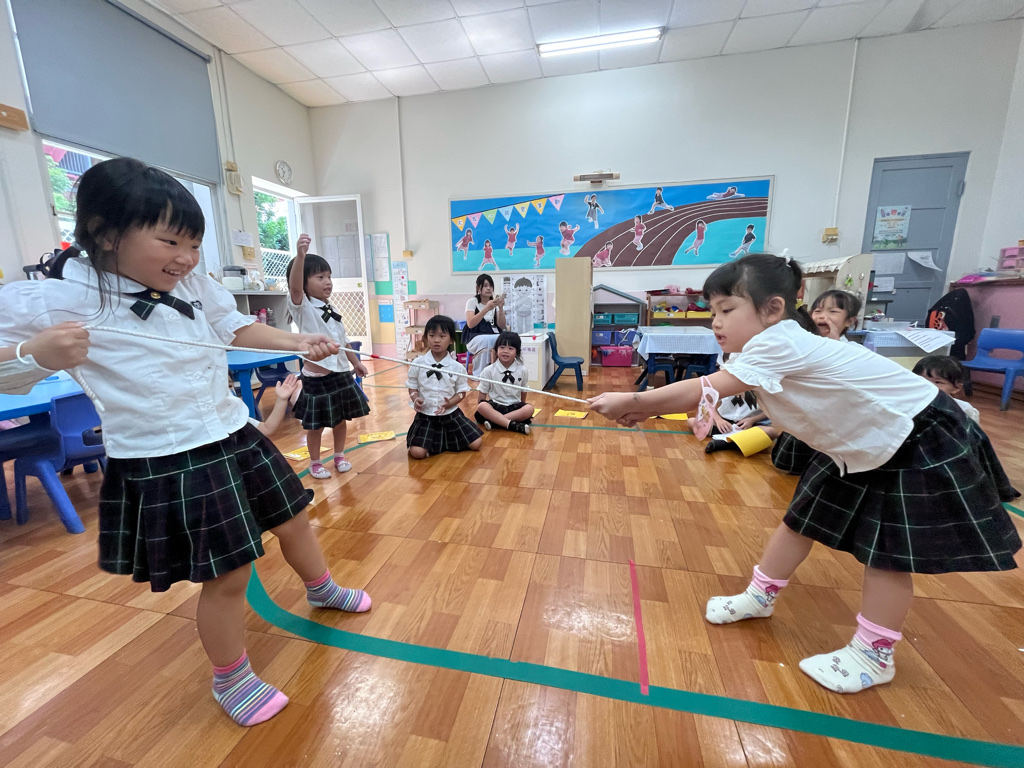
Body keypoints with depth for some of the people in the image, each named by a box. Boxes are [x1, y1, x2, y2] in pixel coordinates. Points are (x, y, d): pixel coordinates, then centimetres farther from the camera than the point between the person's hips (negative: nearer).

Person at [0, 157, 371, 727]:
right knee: (228, 576, 4)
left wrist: (299, 342, -3)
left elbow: (237, 328, 11)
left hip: (234, 436, 6)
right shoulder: (64, 300, -14)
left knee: (293, 518, 22)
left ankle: (323, 589, 54)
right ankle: (231, 678, 36)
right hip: (164, 467, -6)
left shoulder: (194, 284, 1)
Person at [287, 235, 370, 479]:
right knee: (316, 425, 6)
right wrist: (300, 255, -46)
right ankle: (315, 463, 25)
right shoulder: (301, 306, -9)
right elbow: (295, 286, -31)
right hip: (316, 377, -6)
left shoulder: (332, 309, 11)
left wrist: (356, 363, 20)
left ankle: (339, 456, 33)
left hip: (341, 373, 6)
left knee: (341, 419, 15)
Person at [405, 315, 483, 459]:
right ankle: (434, 441, 16)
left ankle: (446, 440, 22)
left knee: (475, 444, -3)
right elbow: (412, 387, 4)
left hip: (451, 413, 1)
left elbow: (462, 392, 1)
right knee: (417, 452, -18)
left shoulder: (457, 367, -6)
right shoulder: (418, 363, -5)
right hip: (425, 415, -1)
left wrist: (449, 403, -18)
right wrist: (415, 399, -18)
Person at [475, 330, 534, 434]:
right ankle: (513, 425, -40)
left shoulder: (522, 370, -1)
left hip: (515, 406, 2)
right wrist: (481, 410, -5)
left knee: (529, 409, -29)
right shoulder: (489, 370, -4)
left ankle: (493, 420, -30)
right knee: (482, 407, -33)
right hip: (495, 406, -1)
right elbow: (482, 393, 2)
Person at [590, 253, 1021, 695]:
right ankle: (761, 597, 28)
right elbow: (708, 396, -8)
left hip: (919, 441, -9)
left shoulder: (780, 345, -35)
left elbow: (704, 391, -41)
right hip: (860, 444, 9)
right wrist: (648, 410, -18)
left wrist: (632, 400, -36)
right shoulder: (768, 350, -6)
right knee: (802, 521, 11)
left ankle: (873, 656, 20)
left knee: (887, 549, -1)